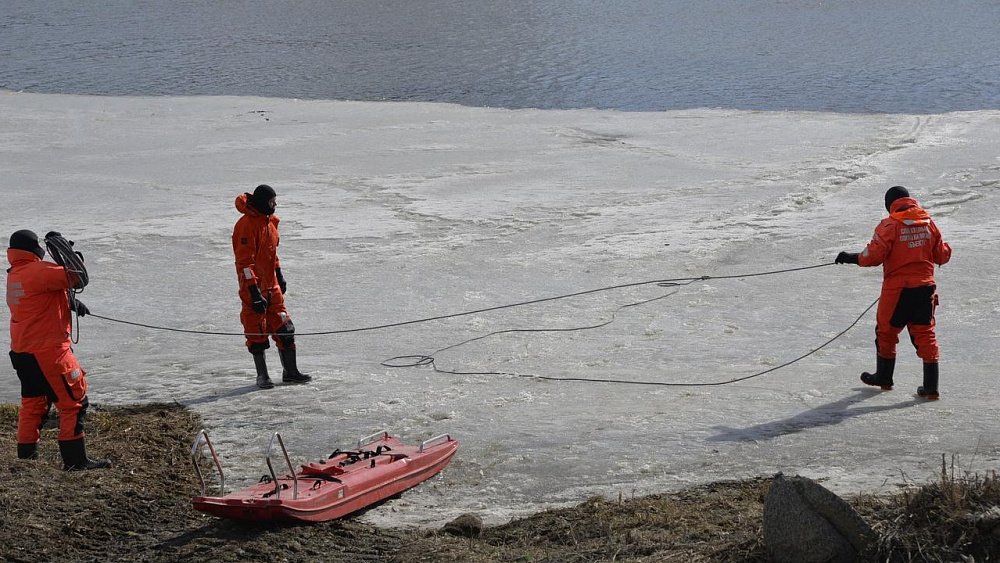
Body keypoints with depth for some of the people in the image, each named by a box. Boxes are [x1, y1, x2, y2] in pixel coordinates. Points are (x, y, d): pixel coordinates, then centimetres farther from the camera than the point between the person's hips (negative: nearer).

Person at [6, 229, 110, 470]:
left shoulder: (14, 275, 11)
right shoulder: (39, 270, -17)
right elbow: (78, 278, -18)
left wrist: (71, 301, 2)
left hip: (22, 351, 9)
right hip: (48, 351, -9)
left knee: (33, 401, 20)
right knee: (74, 401, -3)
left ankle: (26, 453, 24)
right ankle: (75, 459, -5)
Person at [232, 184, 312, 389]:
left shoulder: (269, 221, 11)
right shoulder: (246, 225, -18)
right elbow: (245, 262, -21)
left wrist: (279, 275, 26)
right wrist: (254, 292, -24)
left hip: (271, 285, 8)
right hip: (254, 287, -8)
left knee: (284, 329, 8)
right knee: (257, 333, 1)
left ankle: (290, 371, 16)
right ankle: (262, 376, 11)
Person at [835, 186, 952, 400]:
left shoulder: (889, 225, -11)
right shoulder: (928, 223, 3)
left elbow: (874, 255, -17)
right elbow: (942, 255, 9)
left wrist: (851, 258, -2)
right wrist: (946, 250, 31)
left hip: (897, 289, -4)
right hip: (925, 287, 4)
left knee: (886, 331, 15)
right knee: (925, 333, 8)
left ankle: (884, 377, 30)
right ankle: (931, 387, 3)